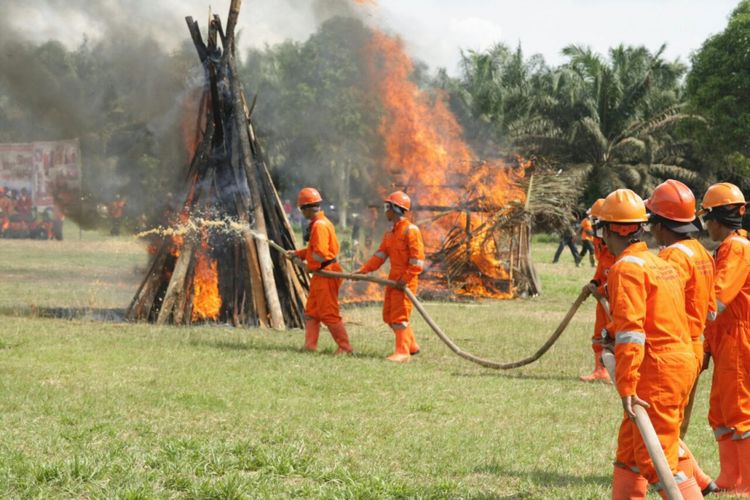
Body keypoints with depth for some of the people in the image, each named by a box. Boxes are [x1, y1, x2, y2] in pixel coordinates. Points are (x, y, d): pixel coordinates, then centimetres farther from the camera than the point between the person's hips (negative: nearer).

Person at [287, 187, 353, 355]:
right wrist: (297, 253, 16)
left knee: (329, 314, -6)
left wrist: (309, 267, -11)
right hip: (321, 274, 11)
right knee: (311, 311, 14)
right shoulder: (316, 224, 14)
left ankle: (345, 347, -2)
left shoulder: (320, 225, -18)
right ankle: (310, 346, 17)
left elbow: (320, 253, -24)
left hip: (326, 273, -11)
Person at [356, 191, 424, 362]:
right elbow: (380, 256, 12)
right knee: (388, 315, 13)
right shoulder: (389, 233, 15)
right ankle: (411, 345, 23)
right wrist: (363, 270, 2)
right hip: (393, 278, 9)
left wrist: (405, 279, -21)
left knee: (399, 316, -9)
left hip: (406, 280, -9)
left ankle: (402, 352, -5)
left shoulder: (410, 230, -13)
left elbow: (417, 260, -17)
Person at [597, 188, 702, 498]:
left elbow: (630, 331, -21)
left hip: (657, 373, -10)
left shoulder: (627, 267, -13)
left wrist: (627, 389, -24)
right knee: (629, 450, 18)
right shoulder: (659, 263, 16)